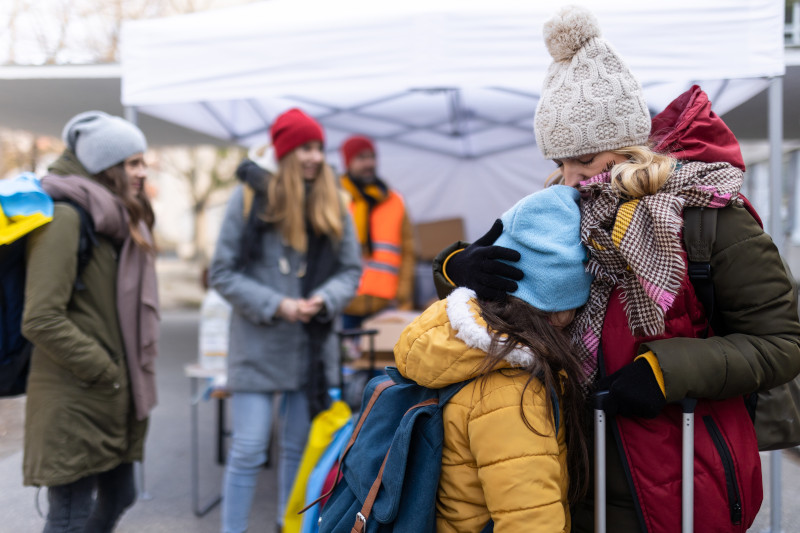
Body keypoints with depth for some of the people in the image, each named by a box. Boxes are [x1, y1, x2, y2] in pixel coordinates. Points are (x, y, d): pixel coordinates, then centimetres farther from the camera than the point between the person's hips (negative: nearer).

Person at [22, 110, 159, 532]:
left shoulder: (117, 219, 13)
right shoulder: (65, 217, -15)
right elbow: (41, 320, -22)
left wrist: (135, 368, 11)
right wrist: (104, 371, -16)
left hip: (114, 400, 9)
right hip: (74, 402, -9)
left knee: (118, 497, 18)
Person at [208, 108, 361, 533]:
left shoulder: (333, 204, 5)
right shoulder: (250, 198, -5)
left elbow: (351, 270, 7)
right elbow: (223, 273, -5)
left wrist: (324, 299, -13)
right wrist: (276, 305, -15)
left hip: (314, 344, 4)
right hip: (258, 344, -3)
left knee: (300, 447, 14)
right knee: (248, 450, -3)